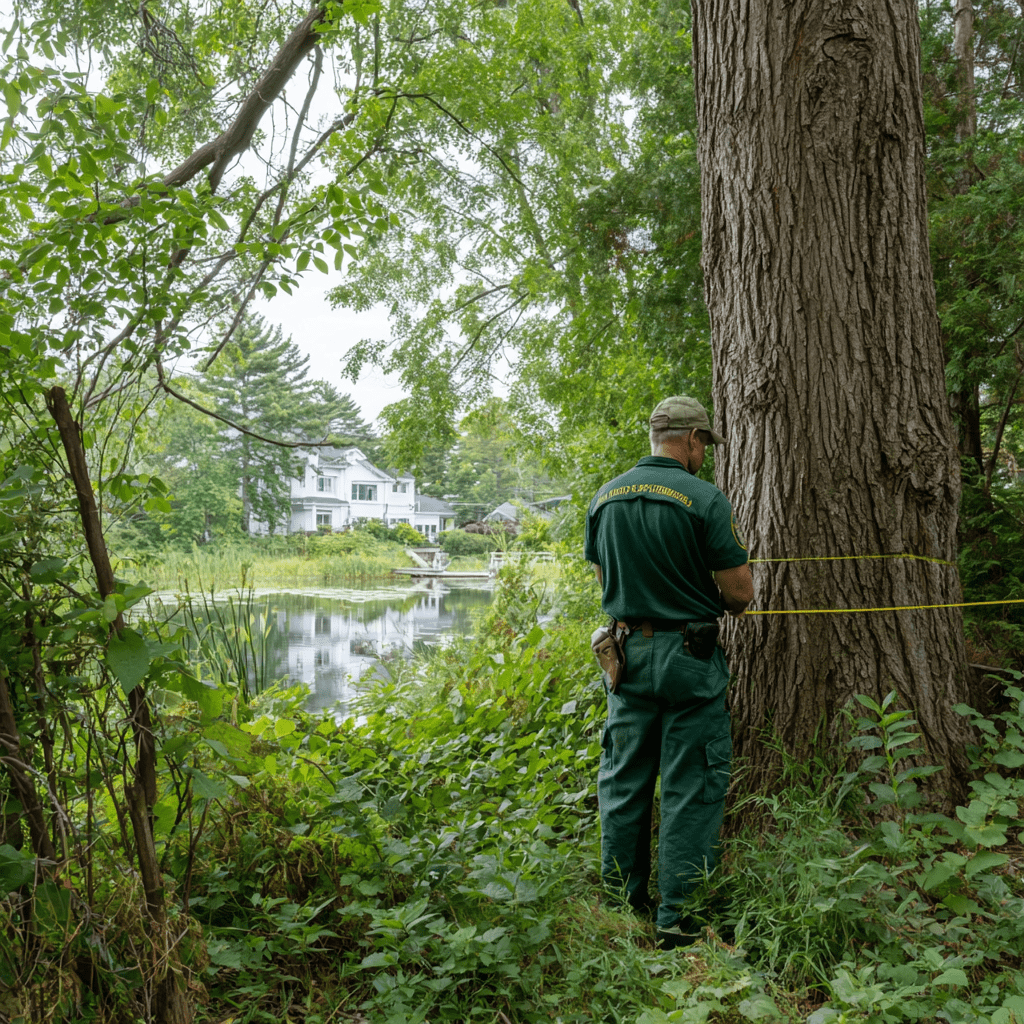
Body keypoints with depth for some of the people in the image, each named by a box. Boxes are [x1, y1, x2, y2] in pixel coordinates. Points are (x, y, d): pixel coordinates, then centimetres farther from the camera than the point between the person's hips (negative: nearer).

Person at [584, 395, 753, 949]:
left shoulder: (605, 498, 4)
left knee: (624, 780, 14)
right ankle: (678, 915, 10)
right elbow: (740, 591, -11)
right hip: (689, 655, -5)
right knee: (691, 788, 4)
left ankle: (621, 903, 25)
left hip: (626, 651, 5)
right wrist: (723, 602, 10)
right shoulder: (704, 499, -12)